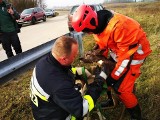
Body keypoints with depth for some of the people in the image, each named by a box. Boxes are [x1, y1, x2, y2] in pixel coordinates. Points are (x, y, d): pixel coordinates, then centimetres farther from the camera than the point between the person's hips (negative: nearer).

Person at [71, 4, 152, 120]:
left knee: (121, 88, -8)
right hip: (118, 50, 8)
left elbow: (127, 55, -30)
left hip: (134, 52, -8)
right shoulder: (99, 24, -9)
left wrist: (113, 76, -22)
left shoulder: (117, 26, -37)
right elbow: (102, 45, 7)